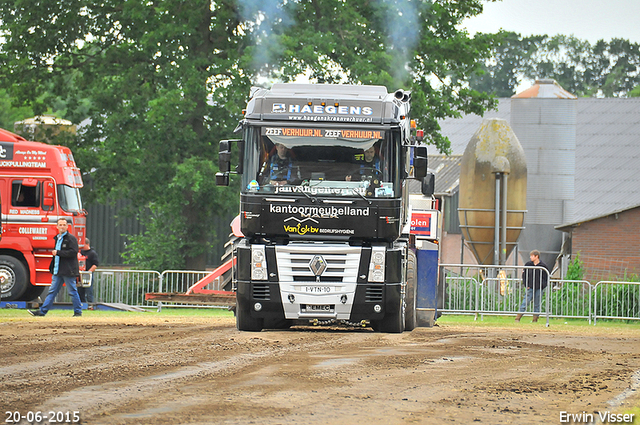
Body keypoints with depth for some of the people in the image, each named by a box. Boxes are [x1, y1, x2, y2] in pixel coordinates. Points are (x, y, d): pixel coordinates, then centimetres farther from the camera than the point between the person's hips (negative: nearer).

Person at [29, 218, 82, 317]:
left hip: (68, 271, -8)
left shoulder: (71, 238, -8)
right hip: (58, 271, 8)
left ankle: (78, 311, 8)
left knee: (72, 292, -1)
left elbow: (73, 252, -19)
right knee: (52, 291, 8)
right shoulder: (57, 238, 18)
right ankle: (42, 311, 8)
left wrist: (58, 253, -17)